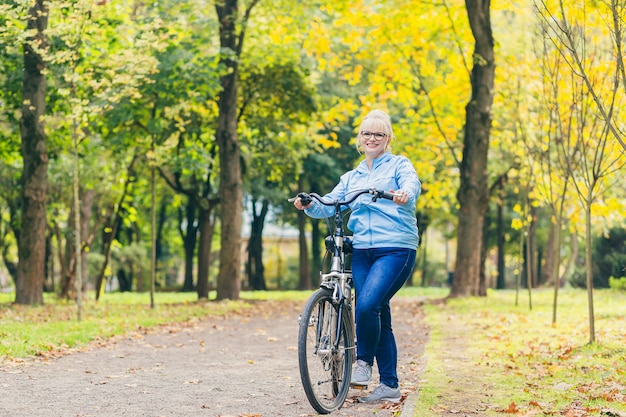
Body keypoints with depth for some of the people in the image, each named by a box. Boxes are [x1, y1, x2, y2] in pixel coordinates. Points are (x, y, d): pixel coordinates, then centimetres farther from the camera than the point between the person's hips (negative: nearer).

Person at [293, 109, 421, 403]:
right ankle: (389, 385, 12)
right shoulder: (352, 177, 21)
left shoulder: (399, 165, 7)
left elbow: (411, 183, -14)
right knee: (379, 313, 6)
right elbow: (330, 204, 11)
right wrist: (309, 205, -11)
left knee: (367, 305, -22)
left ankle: (364, 360, 3)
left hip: (396, 249, -5)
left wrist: (404, 194, -38)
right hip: (362, 250, 5)